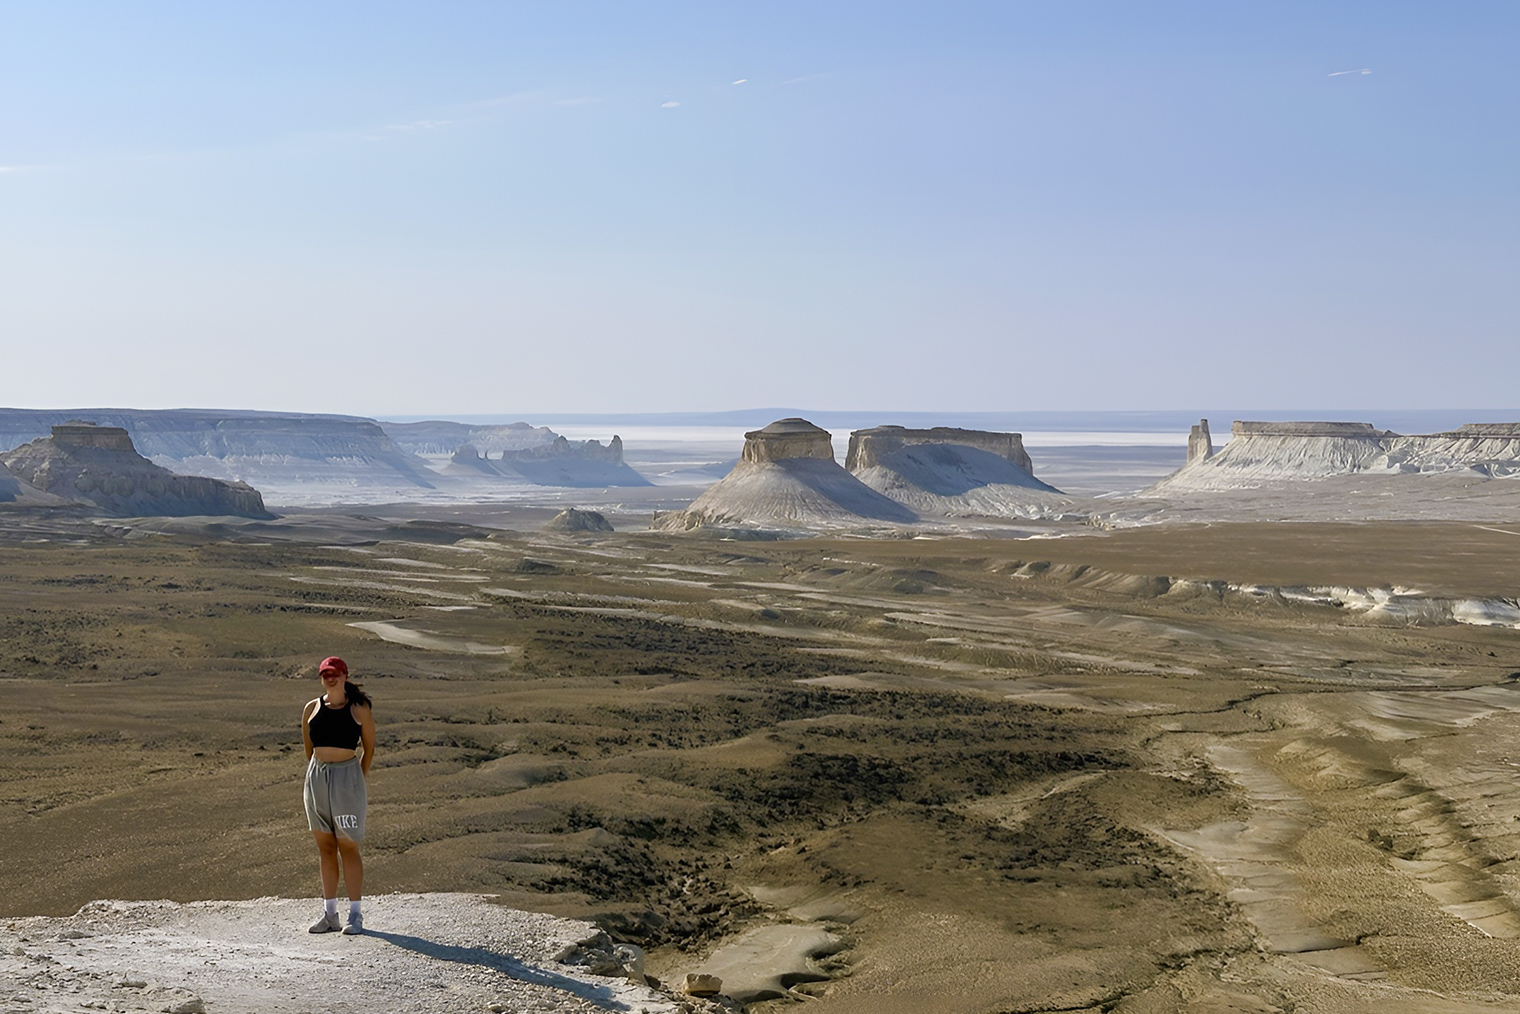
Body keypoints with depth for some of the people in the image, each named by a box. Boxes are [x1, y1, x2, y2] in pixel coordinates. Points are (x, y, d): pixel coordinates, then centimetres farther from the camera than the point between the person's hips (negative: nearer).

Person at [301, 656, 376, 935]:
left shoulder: (360, 710, -2)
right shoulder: (311, 709, 7)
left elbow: (369, 748, 5)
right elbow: (308, 748, 16)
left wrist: (361, 779, 3)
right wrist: (319, 773, 11)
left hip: (348, 778, -4)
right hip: (316, 778, 4)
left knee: (348, 848, -3)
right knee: (325, 848, 8)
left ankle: (355, 915, 2)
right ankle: (329, 913, 14)